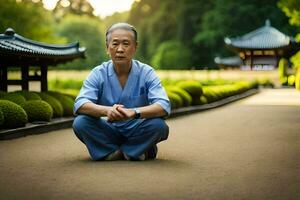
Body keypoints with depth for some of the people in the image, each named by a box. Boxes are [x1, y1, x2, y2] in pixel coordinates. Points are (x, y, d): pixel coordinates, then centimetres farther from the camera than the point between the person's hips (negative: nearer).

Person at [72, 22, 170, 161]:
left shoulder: (146, 73, -8)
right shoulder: (98, 74, -6)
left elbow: (164, 106, -22)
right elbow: (80, 104, -20)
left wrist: (134, 112, -41)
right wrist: (106, 110, -41)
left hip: (136, 131, -1)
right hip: (109, 131, 1)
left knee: (158, 125, -30)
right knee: (80, 122, -25)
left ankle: (114, 152, -7)